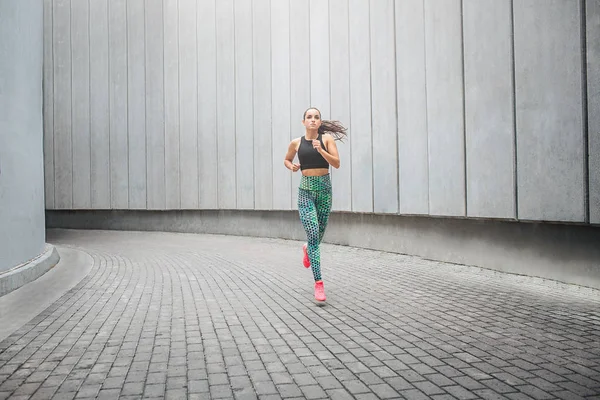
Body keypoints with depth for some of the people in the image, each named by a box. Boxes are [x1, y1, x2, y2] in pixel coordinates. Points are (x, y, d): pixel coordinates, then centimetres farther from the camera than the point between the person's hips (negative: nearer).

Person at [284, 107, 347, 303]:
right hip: (306, 190, -1)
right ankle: (318, 283, -11)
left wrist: (320, 150, -22)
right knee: (313, 235, -12)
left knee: (319, 233, 14)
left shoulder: (327, 138, -1)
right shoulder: (296, 143, 3)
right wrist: (292, 166, -1)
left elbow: (337, 164, -10)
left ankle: (307, 249, 53)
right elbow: (286, 160, 20)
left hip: (324, 189, 1)